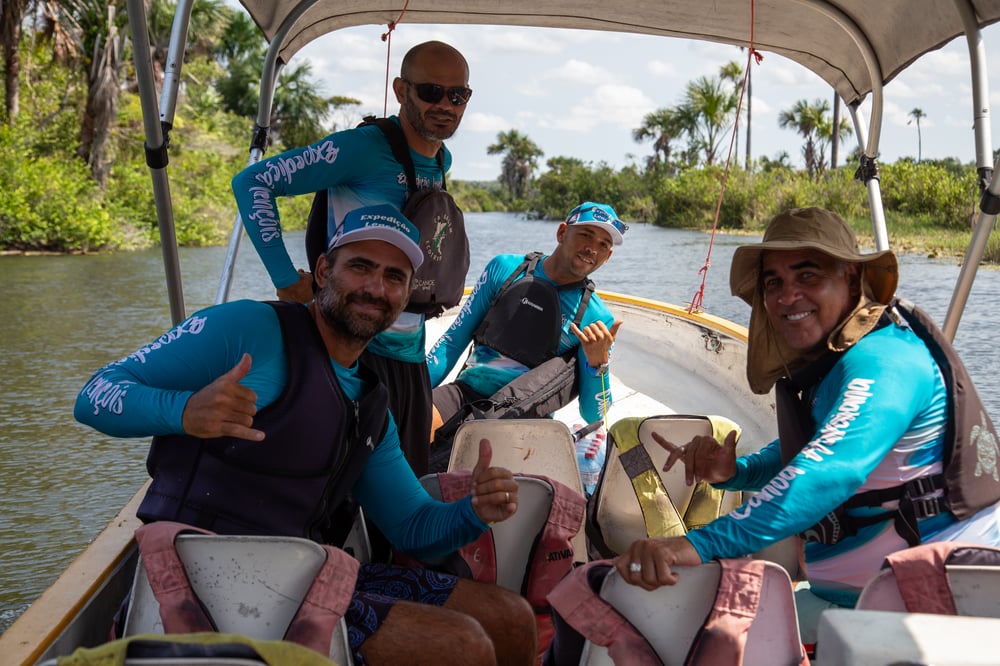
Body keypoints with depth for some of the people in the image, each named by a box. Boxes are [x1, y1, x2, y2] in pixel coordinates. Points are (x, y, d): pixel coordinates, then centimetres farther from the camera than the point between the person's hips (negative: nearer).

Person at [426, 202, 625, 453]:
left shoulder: (598, 318, 2)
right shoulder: (505, 268, 6)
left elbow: (592, 415, 1)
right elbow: (454, 341, 10)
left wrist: (598, 363, -17)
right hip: (467, 392, 0)